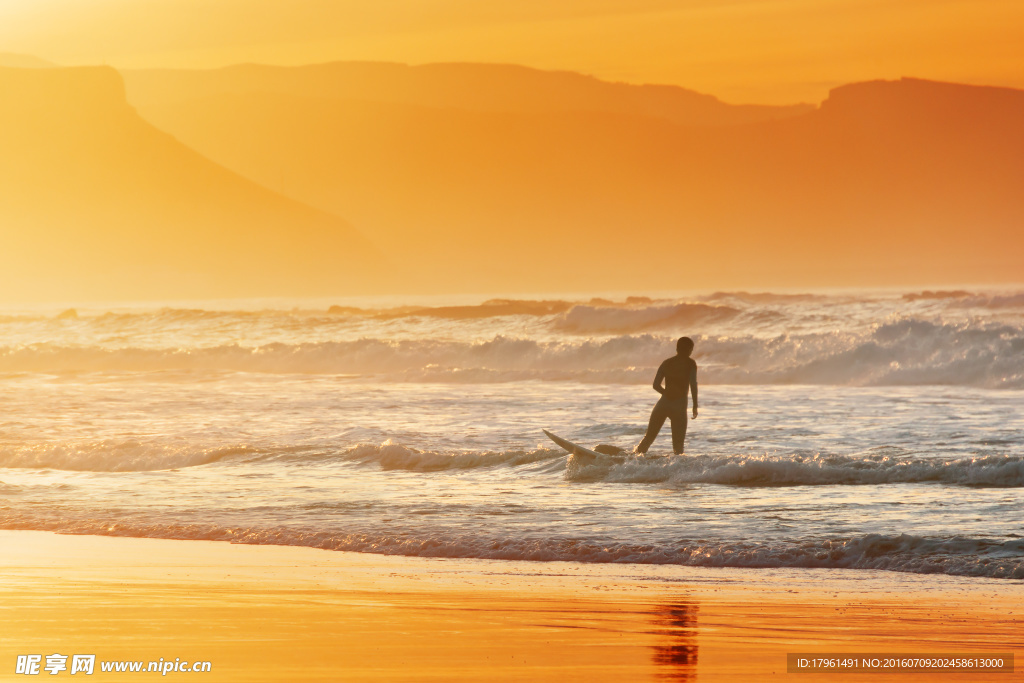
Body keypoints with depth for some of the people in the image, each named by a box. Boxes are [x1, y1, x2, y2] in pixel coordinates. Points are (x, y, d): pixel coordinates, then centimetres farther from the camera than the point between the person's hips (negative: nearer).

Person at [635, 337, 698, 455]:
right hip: (680, 405, -4)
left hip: (663, 403, 4)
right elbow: (693, 383, -10)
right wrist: (695, 405, -6)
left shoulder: (666, 363, 13)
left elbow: (656, 385, 11)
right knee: (678, 442, -2)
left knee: (649, 436, 15)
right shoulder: (690, 363, 2)